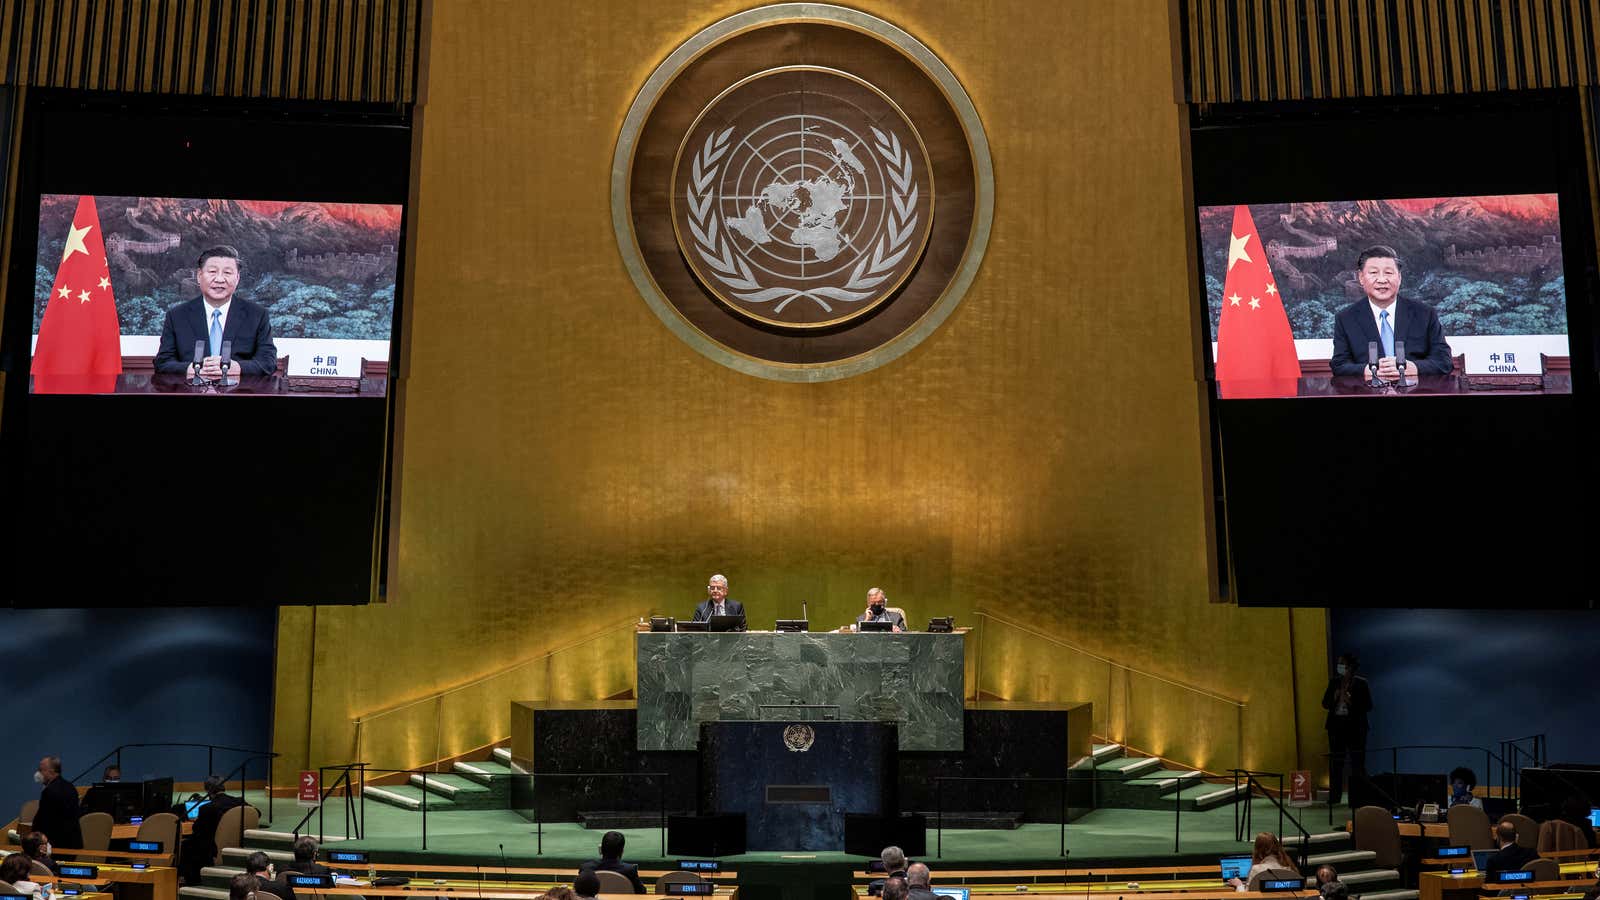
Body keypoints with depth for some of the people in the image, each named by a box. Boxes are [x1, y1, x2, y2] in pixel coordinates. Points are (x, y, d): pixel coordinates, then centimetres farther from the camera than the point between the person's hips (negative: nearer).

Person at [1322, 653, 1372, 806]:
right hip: (1336, 726, 3)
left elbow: (1368, 706, -4)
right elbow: (1325, 703, 10)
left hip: (1355, 726, -3)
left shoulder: (1361, 683, -1)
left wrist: (1351, 702, -18)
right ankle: (1334, 797, 5)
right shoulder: (1334, 682, 9)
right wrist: (1334, 698, -10)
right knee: (1335, 762, 2)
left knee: (1357, 762, -4)